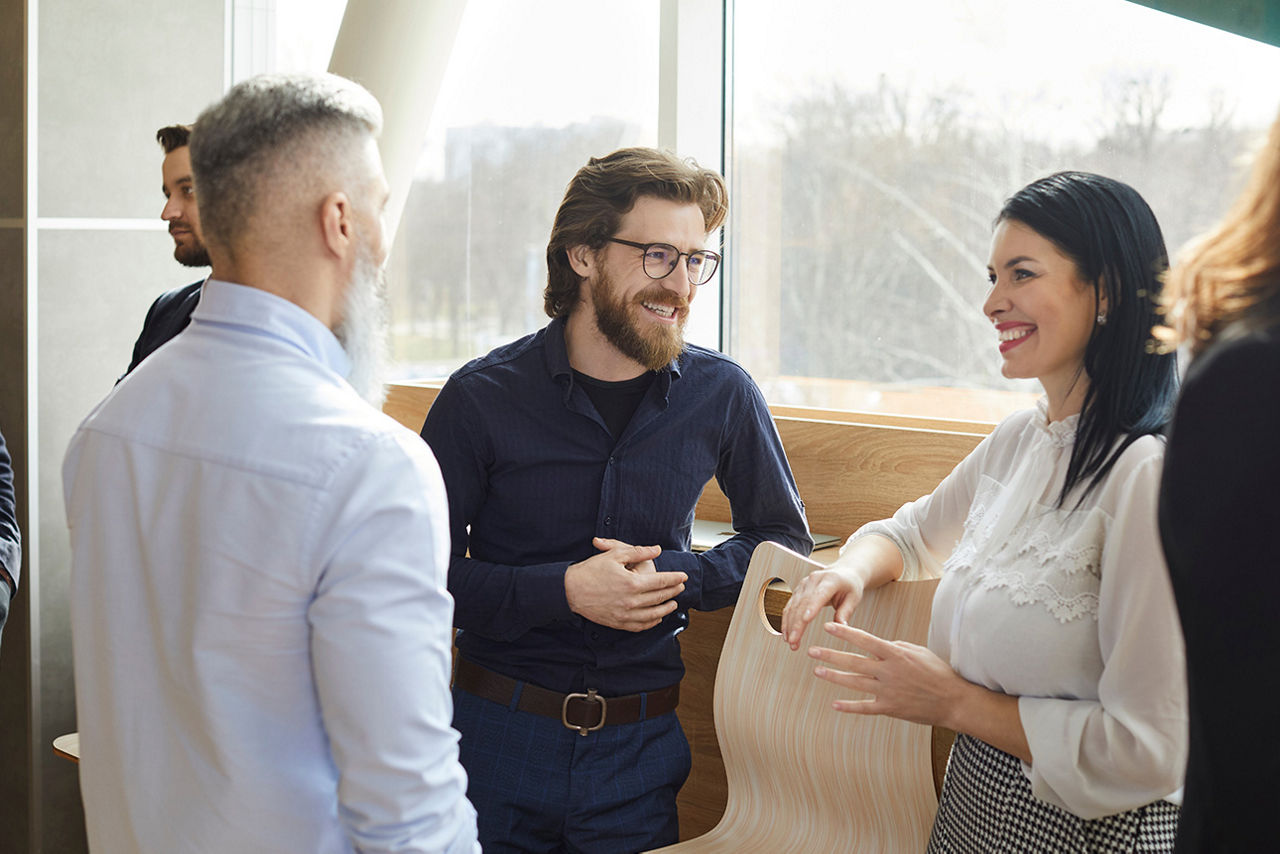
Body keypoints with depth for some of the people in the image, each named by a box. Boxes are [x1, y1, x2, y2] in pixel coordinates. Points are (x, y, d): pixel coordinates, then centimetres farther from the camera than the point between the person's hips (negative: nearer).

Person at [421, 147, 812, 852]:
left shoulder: (722, 396, -3)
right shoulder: (482, 398, -9)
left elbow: (784, 538, 10)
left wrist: (677, 579, -9)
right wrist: (563, 590, -21)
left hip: (639, 747, 2)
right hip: (500, 737, -1)